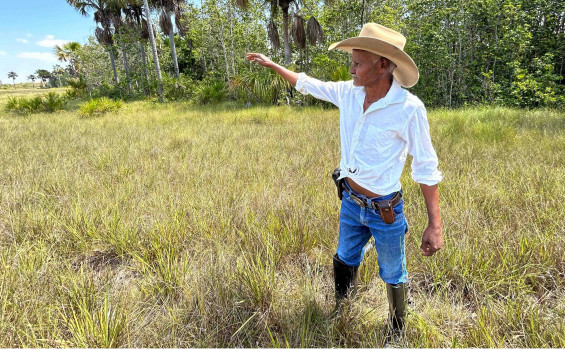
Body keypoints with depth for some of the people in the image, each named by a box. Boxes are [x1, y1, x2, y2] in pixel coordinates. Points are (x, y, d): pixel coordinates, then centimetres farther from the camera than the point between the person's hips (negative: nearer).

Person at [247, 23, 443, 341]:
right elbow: (310, 84, 12)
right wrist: (272, 65, 20)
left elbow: (426, 168, -16)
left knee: (394, 276, 15)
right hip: (350, 202, 6)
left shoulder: (409, 108, -22)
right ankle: (341, 311, 54)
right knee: (344, 262, 26)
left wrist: (435, 225, -16)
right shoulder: (348, 93, -6)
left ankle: (397, 334, 43)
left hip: (385, 211, -5)